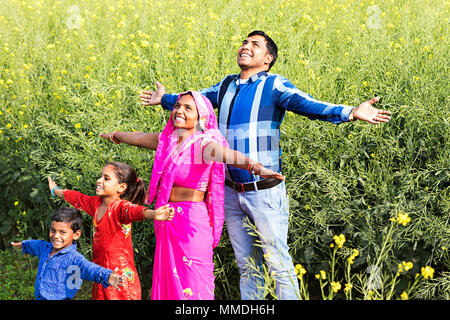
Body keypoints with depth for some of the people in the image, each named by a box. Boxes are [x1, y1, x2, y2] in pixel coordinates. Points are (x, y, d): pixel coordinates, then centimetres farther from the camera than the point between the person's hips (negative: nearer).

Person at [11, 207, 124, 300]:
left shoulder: (73, 258, -20)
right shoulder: (45, 248, 4)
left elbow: (88, 268, -40)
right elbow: (34, 245, 29)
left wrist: (107, 276, -60)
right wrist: (23, 244, 50)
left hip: (60, 298, -7)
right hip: (39, 298, 7)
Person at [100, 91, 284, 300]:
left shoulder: (203, 144, -11)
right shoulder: (166, 140, 8)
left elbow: (228, 155, -32)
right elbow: (138, 138, 28)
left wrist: (256, 167, -51)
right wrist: (115, 136, 47)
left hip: (191, 221, -6)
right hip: (166, 220, 7)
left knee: (192, 285, -7)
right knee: (168, 280, 10)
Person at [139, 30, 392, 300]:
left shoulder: (274, 85, -6)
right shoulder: (227, 86, 10)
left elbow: (307, 105, -20)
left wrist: (350, 113, -35)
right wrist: (164, 99, 42)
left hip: (264, 193, -5)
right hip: (231, 192, 6)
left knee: (279, 264, -1)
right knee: (247, 266, 15)